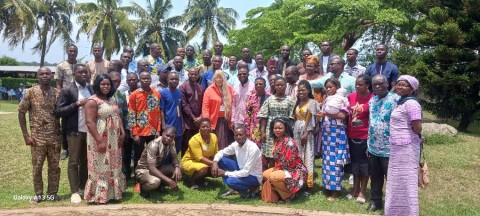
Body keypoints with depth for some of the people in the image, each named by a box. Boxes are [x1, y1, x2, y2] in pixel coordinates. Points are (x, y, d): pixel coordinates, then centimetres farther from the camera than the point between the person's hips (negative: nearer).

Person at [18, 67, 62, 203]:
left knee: (54, 166, 7)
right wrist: (26, 135, -6)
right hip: (37, 137, -2)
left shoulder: (58, 93, 3)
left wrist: (62, 133, 2)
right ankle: (38, 194, 19)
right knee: (37, 167, 5)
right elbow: (21, 113, -1)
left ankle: (52, 193, 20)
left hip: (55, 136, 2)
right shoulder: (31, 92, -3)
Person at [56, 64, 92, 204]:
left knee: (86, 161, 13)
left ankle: (82, 188, 25)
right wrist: (77, 104, -18)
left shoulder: (92, 90, 8)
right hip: (75, 131, -4)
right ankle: (74, 192, 8)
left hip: (89, 131, 5)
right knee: (73, 162, 1)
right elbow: (58, 111, -10)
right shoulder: (67, 90, -5)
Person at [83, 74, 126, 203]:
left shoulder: (112, 99, 12)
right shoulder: (92, 101, -13)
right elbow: (89, 122, -20)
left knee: (113, 166, 14)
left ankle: (112, 192, 26)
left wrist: (122, 132, 4)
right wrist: (99, 141, -23)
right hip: (100, 140, -8)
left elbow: (118, 116, 17)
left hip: (114, 139, 8)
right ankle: (99, 196, 9)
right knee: (101, 166, -1)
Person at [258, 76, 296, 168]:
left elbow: (292, 117, 2)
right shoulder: (269, 99, 6)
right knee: (270, 155, 2)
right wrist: (263, 131, -2)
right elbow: (264, 117, 4)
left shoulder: (290, 100, 3)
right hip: (271, 131, 1)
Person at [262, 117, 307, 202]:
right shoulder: (277, 141, 7)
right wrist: (274, 170, -4)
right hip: (283, 169, 10)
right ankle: (283, 191, 12)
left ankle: (289, 194, -5)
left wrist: (274, 171, -17)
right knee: (265, 174, 10)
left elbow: (287, 162, -24)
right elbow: (278, 160, 11)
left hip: (295, 171, -10)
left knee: (273, 177, -29)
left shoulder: (289, 141, -21)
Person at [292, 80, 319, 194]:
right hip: (296, 132, 6)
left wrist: (306, 134, -17)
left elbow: (312, 121, -11)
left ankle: (308, 185, 2)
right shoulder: (297, 103, 13)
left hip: (307, 132, -6)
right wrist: (293, 132, 6)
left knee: (307, 157, -3)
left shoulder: (312, 103, -6)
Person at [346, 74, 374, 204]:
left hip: (365, 136, -5)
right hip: (352, 135, 5)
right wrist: (346, 132, 9)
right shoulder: (351, 96, 2)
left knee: (364, 163, 7)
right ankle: (355, 189, 28)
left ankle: (362, 191, 18)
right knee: (354, 161, 14)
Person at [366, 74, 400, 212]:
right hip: (373, 147, 7)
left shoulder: (395, 99, -13)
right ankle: (375, 201, 31)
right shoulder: (372, 101, 10)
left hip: (389, 148, -6)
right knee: (375, 177, 17)